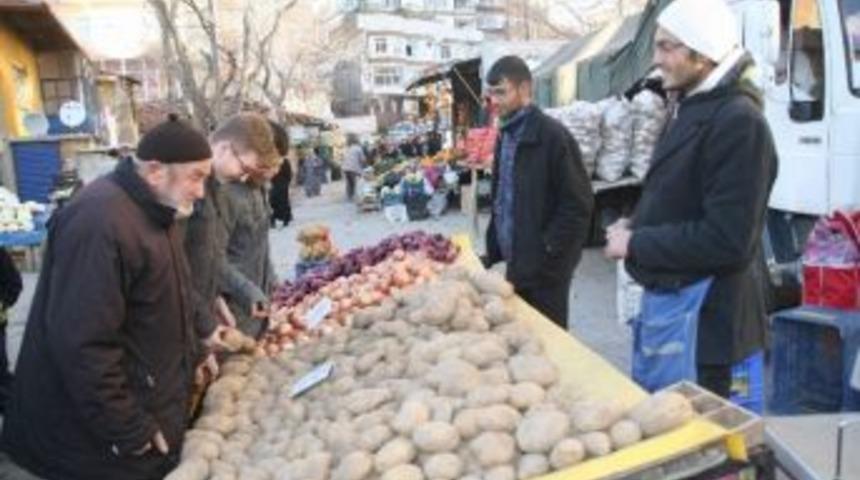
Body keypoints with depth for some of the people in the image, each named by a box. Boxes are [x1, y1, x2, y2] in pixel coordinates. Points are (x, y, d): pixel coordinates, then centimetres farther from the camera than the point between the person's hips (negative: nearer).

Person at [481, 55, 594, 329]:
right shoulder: (506, 135, 10)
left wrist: (548, 253, -17)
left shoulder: (552, 135, -15)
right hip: (516, 264, 8)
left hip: (545, 268, -8)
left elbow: (578, 205, -17)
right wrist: (495, 251, 12)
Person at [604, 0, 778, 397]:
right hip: (667, 298, 10)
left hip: (700, 317, -9)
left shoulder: (738, 121, -19)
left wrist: (636, 245, -16)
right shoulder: (695, 109, 12)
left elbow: (725, 240, -24)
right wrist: (636, 226, 2)